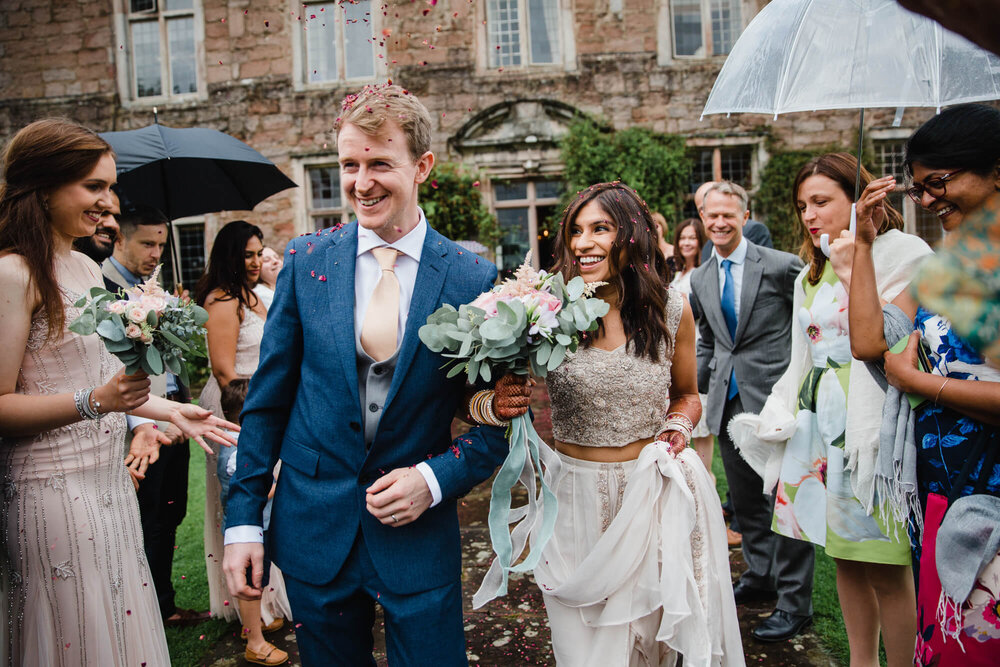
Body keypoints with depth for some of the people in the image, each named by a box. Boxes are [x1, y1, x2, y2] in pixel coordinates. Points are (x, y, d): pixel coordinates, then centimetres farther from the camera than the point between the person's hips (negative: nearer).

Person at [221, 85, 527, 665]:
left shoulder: (474, 280, -9)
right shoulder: (306, 261, -3)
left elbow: (496, 419, -1)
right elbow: (267, 400, 1)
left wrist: (434, 478, -15)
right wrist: (244, 519, 0)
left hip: (419, 538, -2)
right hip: (314, 532, 2)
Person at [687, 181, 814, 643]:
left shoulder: (780, 266, -8)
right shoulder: (700, 280, 10)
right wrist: (694, 382, 14)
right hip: (728, 400, 6)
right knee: (745, 500, 17)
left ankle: (794, 603, 16)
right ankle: (759, 578, 36)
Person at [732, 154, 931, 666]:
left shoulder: (901, 253, -3)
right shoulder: (810, 276, 16)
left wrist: (851, 272, -15)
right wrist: (775, 421, 10)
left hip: (876, 424, -6)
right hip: (817, 422, 6)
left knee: (885, 566, -3)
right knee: (844, 554, 13)